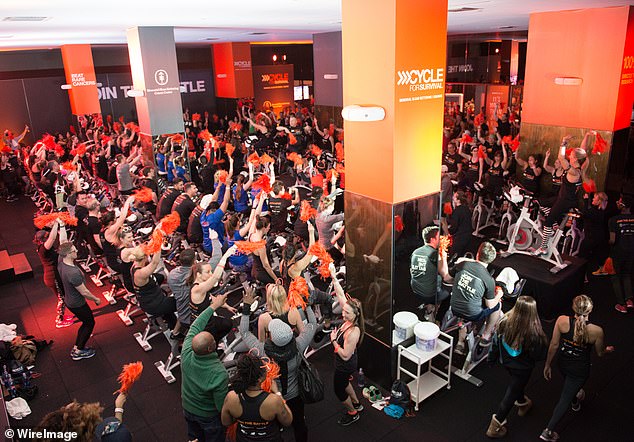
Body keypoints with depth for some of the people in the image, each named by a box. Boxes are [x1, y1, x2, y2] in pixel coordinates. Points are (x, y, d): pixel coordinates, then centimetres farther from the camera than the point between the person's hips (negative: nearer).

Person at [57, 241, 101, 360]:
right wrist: (96, 299, -11)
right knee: (90, 323, 14)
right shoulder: (73, 272, -36)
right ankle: (78, 351, 24)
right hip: (77, 304, -8)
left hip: (69, 300, 8)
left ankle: (76, 348, 35)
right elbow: (84, 292, -25)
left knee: (86, 323, 24)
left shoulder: (61, 264, -12)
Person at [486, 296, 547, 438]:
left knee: (516, 383, 33)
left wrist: (493, 358, 11)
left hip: (506, 362, 4)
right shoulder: (533, 333, -36)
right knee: (512, 393, 15)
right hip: (522, 368, -4)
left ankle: (522, 403, 62)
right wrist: (543, 341, -4)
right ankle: (496, 425, 25)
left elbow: (497, 341, -7)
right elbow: (539, 356, -21)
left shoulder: (505, 322, -25)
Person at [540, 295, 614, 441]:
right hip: (580, 369, -3)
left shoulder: (562, 321, -26)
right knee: (565, 399, 11)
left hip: (563, 363, 3)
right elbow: (600, 353, -8)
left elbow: (554, 345, -14)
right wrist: (608, 349, 17)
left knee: (569, 383, 35)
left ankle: (575, 401, 68)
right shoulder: (596, 331, -29)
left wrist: (548, 365, 1)